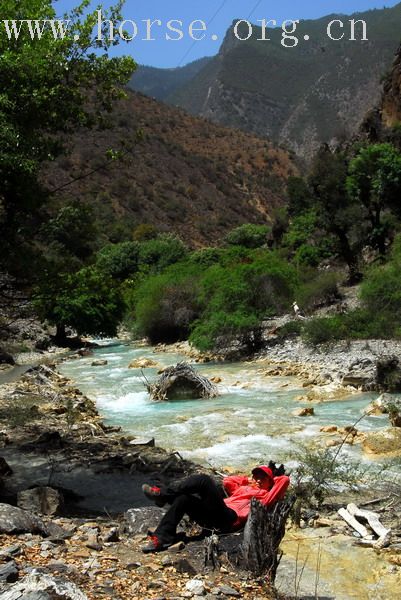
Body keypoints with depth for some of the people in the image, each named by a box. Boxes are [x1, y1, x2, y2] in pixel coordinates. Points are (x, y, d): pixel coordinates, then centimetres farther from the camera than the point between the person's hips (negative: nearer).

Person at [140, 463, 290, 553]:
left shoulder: (265, 495, 17)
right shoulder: (243, 488, 37)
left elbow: (285, 480, 8)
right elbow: (227, 481, 42)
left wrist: (273, 478, 27)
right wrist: (247, 479, 39)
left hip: (229, 518, -7)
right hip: (213, 518, 7)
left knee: (204, 480, -21)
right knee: (183, 498, -19)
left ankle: (163, 494, -20)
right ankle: (163, 538, -26)